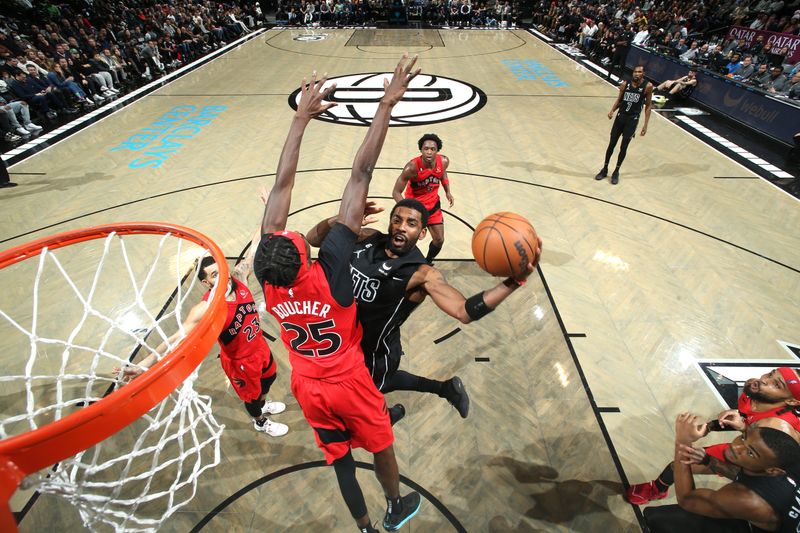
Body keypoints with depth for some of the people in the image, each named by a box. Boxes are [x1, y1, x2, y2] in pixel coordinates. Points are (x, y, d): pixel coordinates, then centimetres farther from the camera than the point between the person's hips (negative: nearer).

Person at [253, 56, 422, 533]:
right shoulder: (330, 268, -35)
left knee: (340, 459, 24)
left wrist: (302, 118, -10)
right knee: (381, 447, 25)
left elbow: (282, 185, -17)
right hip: (348, 384, -3)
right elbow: (361, 175, -35)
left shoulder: (267, 277, -23)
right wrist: (387, 105, -31)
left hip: (308, 386, 4)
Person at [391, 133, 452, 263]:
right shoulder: (412, 167, -31)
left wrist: (448, 192, 3)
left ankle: (427, 262, 39)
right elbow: (396, 192, -26)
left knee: (439, 240, 11)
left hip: (433, 204, 5)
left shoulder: (444, 161, -17)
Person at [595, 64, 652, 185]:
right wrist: (612, 110, -10)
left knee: (623, 147, 2)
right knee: (611, 144, 6)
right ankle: (605, 169, 20)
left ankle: (616, 171, 17)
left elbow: (648, 106, -3)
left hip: (632, 120, -2)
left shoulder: (648, 86, -8)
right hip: (620, 116, 2)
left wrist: (645, 125, -7)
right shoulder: (625, 84, -3)